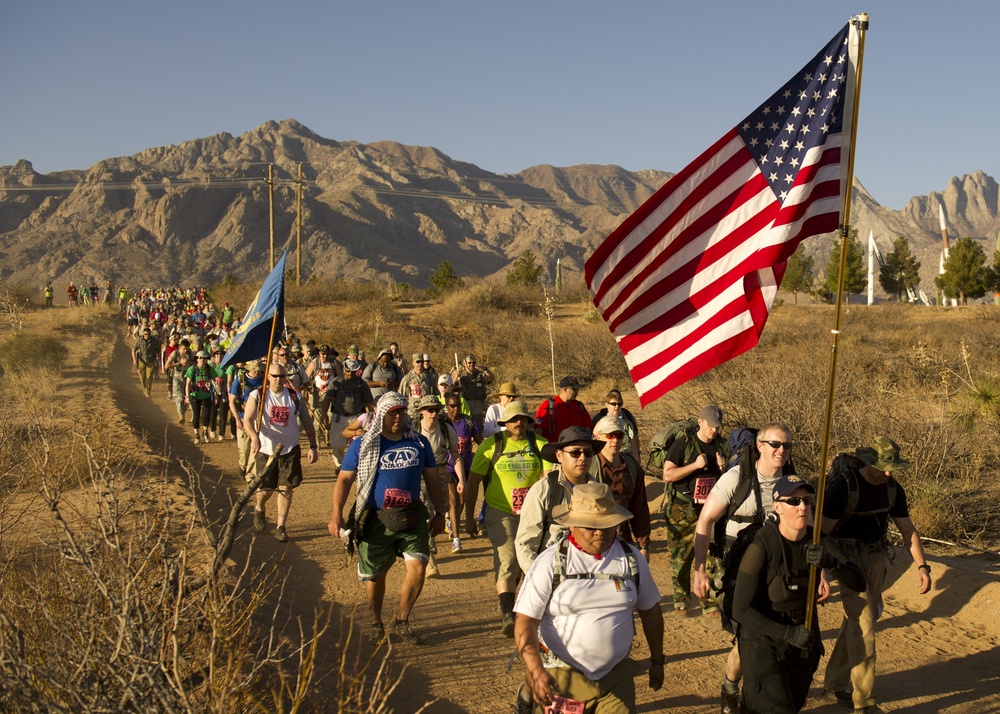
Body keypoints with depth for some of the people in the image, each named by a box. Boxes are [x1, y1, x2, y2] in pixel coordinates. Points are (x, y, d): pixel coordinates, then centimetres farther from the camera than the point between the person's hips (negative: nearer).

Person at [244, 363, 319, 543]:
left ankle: (280, 527, 8)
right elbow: (248, 419, -17)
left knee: (286, 488, -2)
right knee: (266, 489, 6)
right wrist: (254, 437, -36)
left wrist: (312, 446, 1)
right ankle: (259, 509, 40)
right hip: (265, 449, -1)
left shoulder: (294, 397, 2)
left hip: (290, 449, 1)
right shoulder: (258, 396, -5)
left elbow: (307, 422, 7)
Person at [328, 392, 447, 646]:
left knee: (417, 567, -10)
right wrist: (336, 514, -12)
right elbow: (344, 479, -1)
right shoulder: (363, 445, -1)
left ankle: (402, 623, 10)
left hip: (412, 518, 2)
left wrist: (439, 513, 13)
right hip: (376, 520, -2)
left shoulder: (419, 443, 7)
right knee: (375, 575, 8)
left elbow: (432, 479, 15)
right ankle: (376, 624, 31)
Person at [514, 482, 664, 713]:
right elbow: (525, 622, -12)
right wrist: (536, 672, -23)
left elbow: (650, 612, 13)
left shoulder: (632, 559, 1)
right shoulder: (550, 563, -9)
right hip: (562, 677, -3)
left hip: (617, 676, 3)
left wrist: (657, 661, 18)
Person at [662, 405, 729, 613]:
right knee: (681, 556, 5)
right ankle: (681, 598, 19)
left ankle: (708, 600, 8)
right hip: (683, 510, -3)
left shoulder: (721, 446, 8)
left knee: (711, 556, -1)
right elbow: (667, 474, -11)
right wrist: (696, 465, -18)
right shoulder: (683, 443, -5)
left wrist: (724, 468, -6)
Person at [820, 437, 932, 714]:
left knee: (855, 622, 13)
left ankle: (834, 682, 28)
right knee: (863, 626, -10)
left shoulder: (893, 489, -1)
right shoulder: (843, 485, -20)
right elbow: (823, 531, -20)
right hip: (849, 557, -6)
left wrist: (922, 566, -5)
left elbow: (908, 530, 6)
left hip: (876, 558, 6)